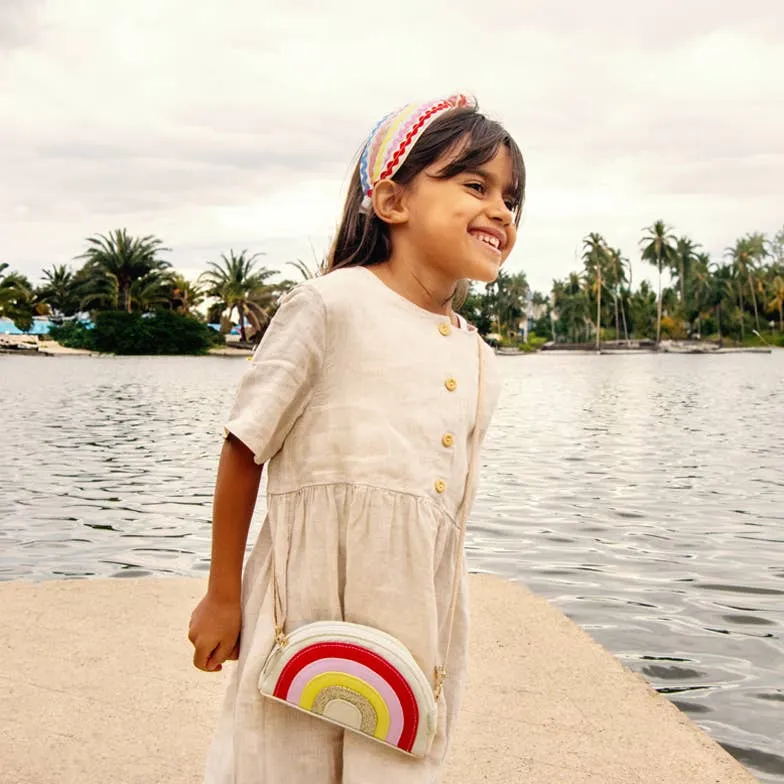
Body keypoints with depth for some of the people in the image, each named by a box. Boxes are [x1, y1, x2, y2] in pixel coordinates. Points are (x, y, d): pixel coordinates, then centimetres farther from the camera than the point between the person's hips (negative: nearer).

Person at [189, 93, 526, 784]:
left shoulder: (481, 363, 7)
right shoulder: (331, 304, -10)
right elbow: (244, 450, -7)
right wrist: (222, 597, -4)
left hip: (419, 619, 5)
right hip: (314, 603, -5)